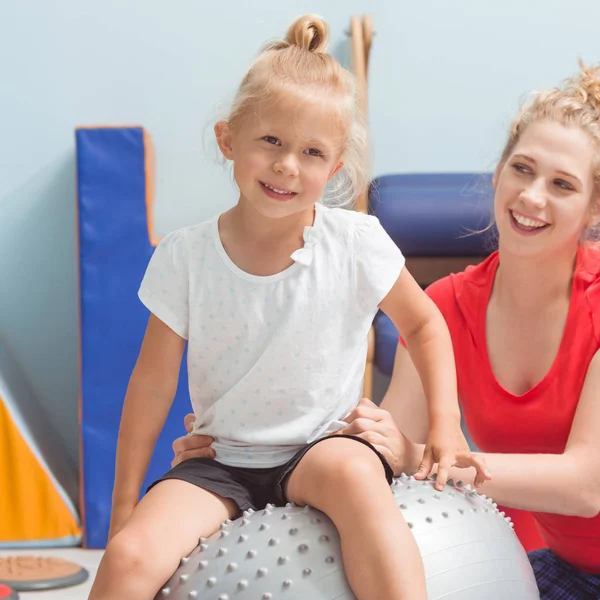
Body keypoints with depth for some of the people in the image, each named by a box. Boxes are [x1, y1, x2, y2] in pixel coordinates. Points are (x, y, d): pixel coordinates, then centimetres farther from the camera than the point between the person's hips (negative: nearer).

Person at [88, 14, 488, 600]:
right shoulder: (185, 256, -8)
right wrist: (123, 508, 2)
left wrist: (444, 426, -3)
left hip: (321, 446, -1)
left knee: (354, 472, -37)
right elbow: (153, 382, -1)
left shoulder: (357, 244, -9)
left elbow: (423, 323, 8)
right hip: (219, 463, 1)